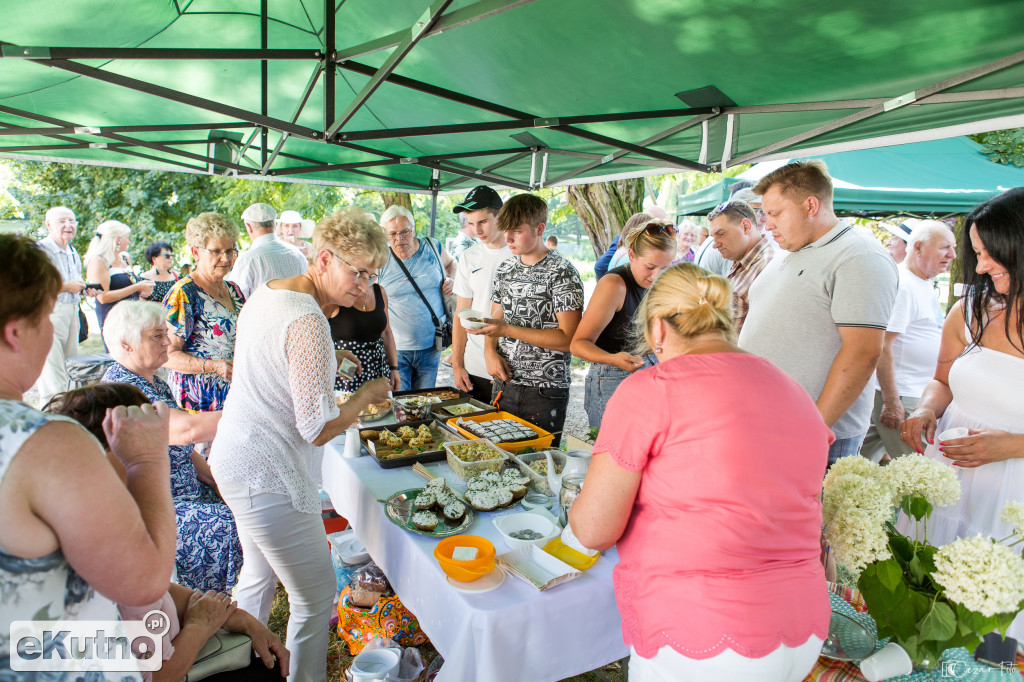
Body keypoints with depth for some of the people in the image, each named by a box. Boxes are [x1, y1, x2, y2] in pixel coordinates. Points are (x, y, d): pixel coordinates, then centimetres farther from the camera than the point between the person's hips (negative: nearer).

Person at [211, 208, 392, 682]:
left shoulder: (266, 293, 6)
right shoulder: (308, 320, -25)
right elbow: (319, 429, -25)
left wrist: (326, 360, 13)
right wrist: (368, 394, -10)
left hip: (237, 460, 11)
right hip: (268, 479, -11)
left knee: (258, 576, 29)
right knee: (316, 595, 6)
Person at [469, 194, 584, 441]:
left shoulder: (562, 273, -11)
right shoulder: (505, 268, 10)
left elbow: (567, 339, -17)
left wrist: (508, 329, -21)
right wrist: (490, 351, -4)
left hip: (545, 391, -6)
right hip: (504, 383, 6)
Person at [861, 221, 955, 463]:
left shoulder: (926, 284, 16)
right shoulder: (901, 285, -16)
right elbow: (882, 346, -22)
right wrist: (892, 403, -23)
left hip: (920, 395, 9)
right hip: (900, 397, -9)